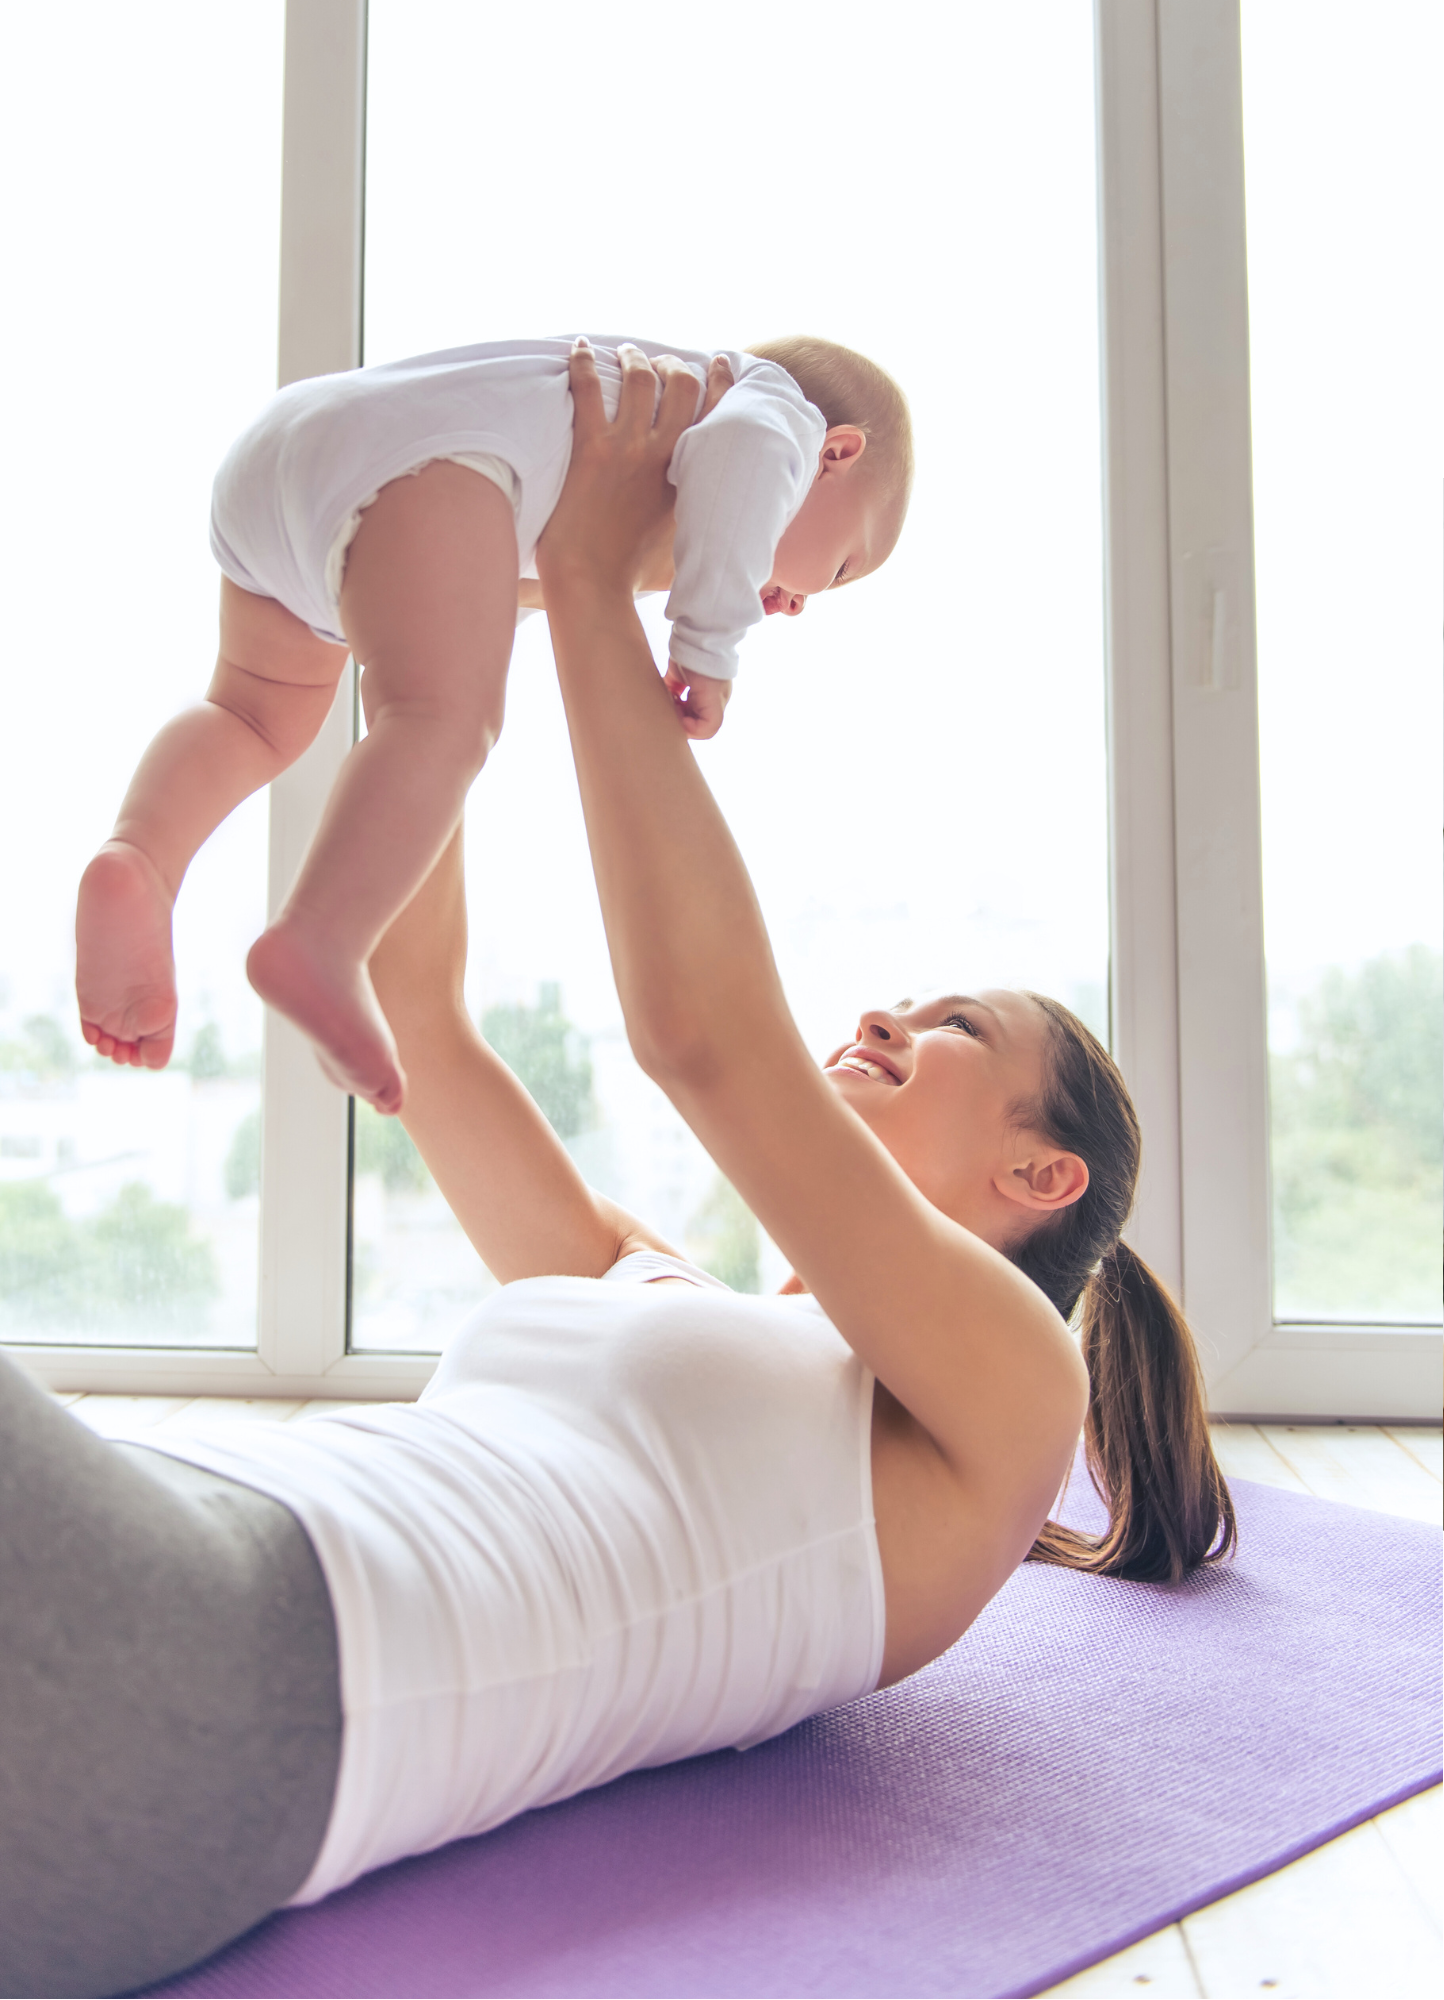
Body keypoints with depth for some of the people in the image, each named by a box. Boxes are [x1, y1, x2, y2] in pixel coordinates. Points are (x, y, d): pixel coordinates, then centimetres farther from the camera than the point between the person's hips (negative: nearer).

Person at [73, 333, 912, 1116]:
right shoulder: (782, 412, 15)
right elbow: (736, 447, -10)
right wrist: (712, 645, -10)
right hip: (407, 453, -8)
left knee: (261, 721, 18)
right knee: (449, 720, -24)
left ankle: (140, 861, -6)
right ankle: (319, 943, -45)